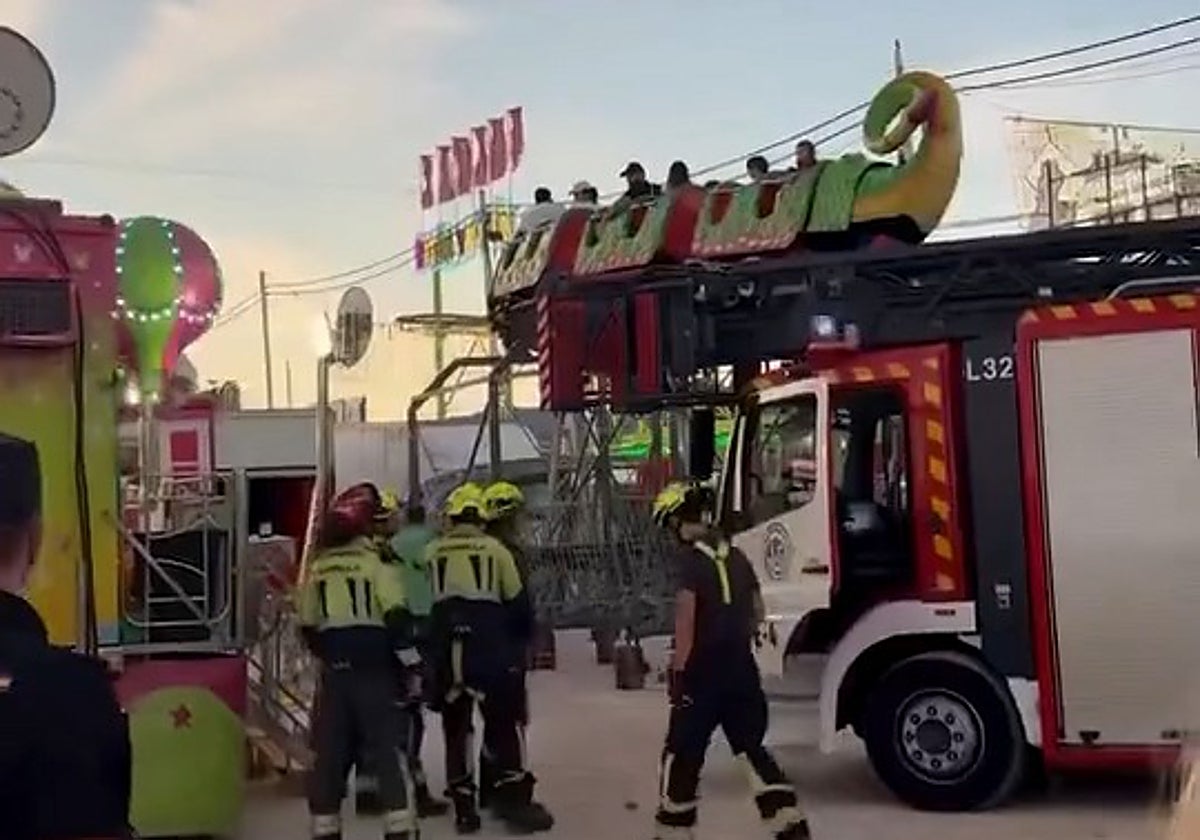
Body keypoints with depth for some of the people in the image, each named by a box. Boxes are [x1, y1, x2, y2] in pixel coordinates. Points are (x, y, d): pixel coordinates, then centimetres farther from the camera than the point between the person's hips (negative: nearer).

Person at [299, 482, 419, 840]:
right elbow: (397, 620, -14)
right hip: (374, 671, -4)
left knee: (330, 753, 11)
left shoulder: (316, 570, 7)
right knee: (388, 750, -2)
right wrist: (413, 665, -7)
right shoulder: (375, 565, -8)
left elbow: (309, 629, 13)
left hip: (334, 675, 4)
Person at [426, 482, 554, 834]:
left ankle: (464, 807, 13)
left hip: (445, 652, 2)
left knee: (456, 726, 12)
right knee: (505, 723, 7)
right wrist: (522, 641, 23)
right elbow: (518, 604, 7)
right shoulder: (495, 549, 4)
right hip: (490, 650, -2)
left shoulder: (430, 552, 10)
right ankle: (515, 800, 5)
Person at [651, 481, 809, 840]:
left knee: (682, 753, 5)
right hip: (741, 669, 7)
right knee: (752, 749, 12)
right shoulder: (734, 555, 11)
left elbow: (686, 616, -18)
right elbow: (757, 613, 17)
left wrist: (678, 669, -14)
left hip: (702, 671, -7)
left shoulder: (689, 557, -11)